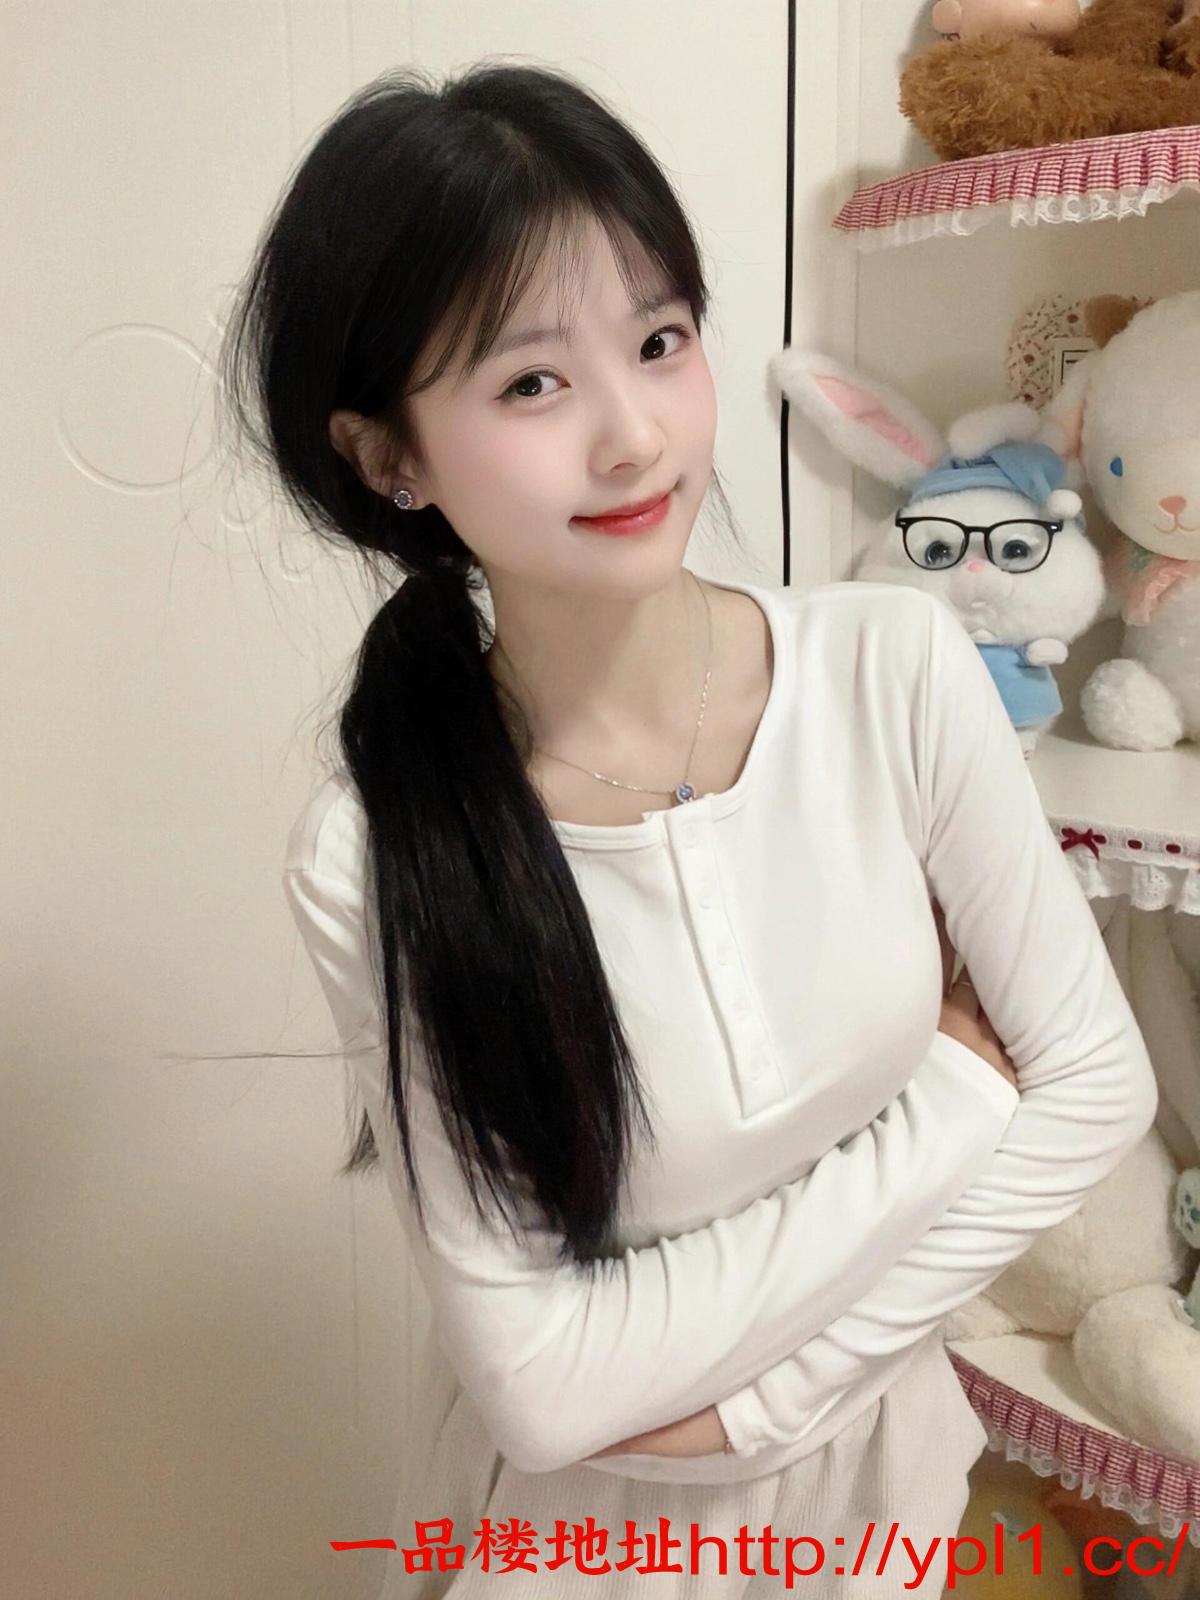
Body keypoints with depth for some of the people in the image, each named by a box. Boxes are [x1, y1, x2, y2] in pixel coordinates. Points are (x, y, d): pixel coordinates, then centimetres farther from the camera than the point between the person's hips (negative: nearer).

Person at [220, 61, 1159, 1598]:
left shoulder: (900, 666, -20)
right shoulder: (367, 861, -26)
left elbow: (1098, 1079, -13)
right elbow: (546, 1384, -23)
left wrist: (769, 1383, -20)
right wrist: (958, 1098, -21)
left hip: (869, 1456, 2)